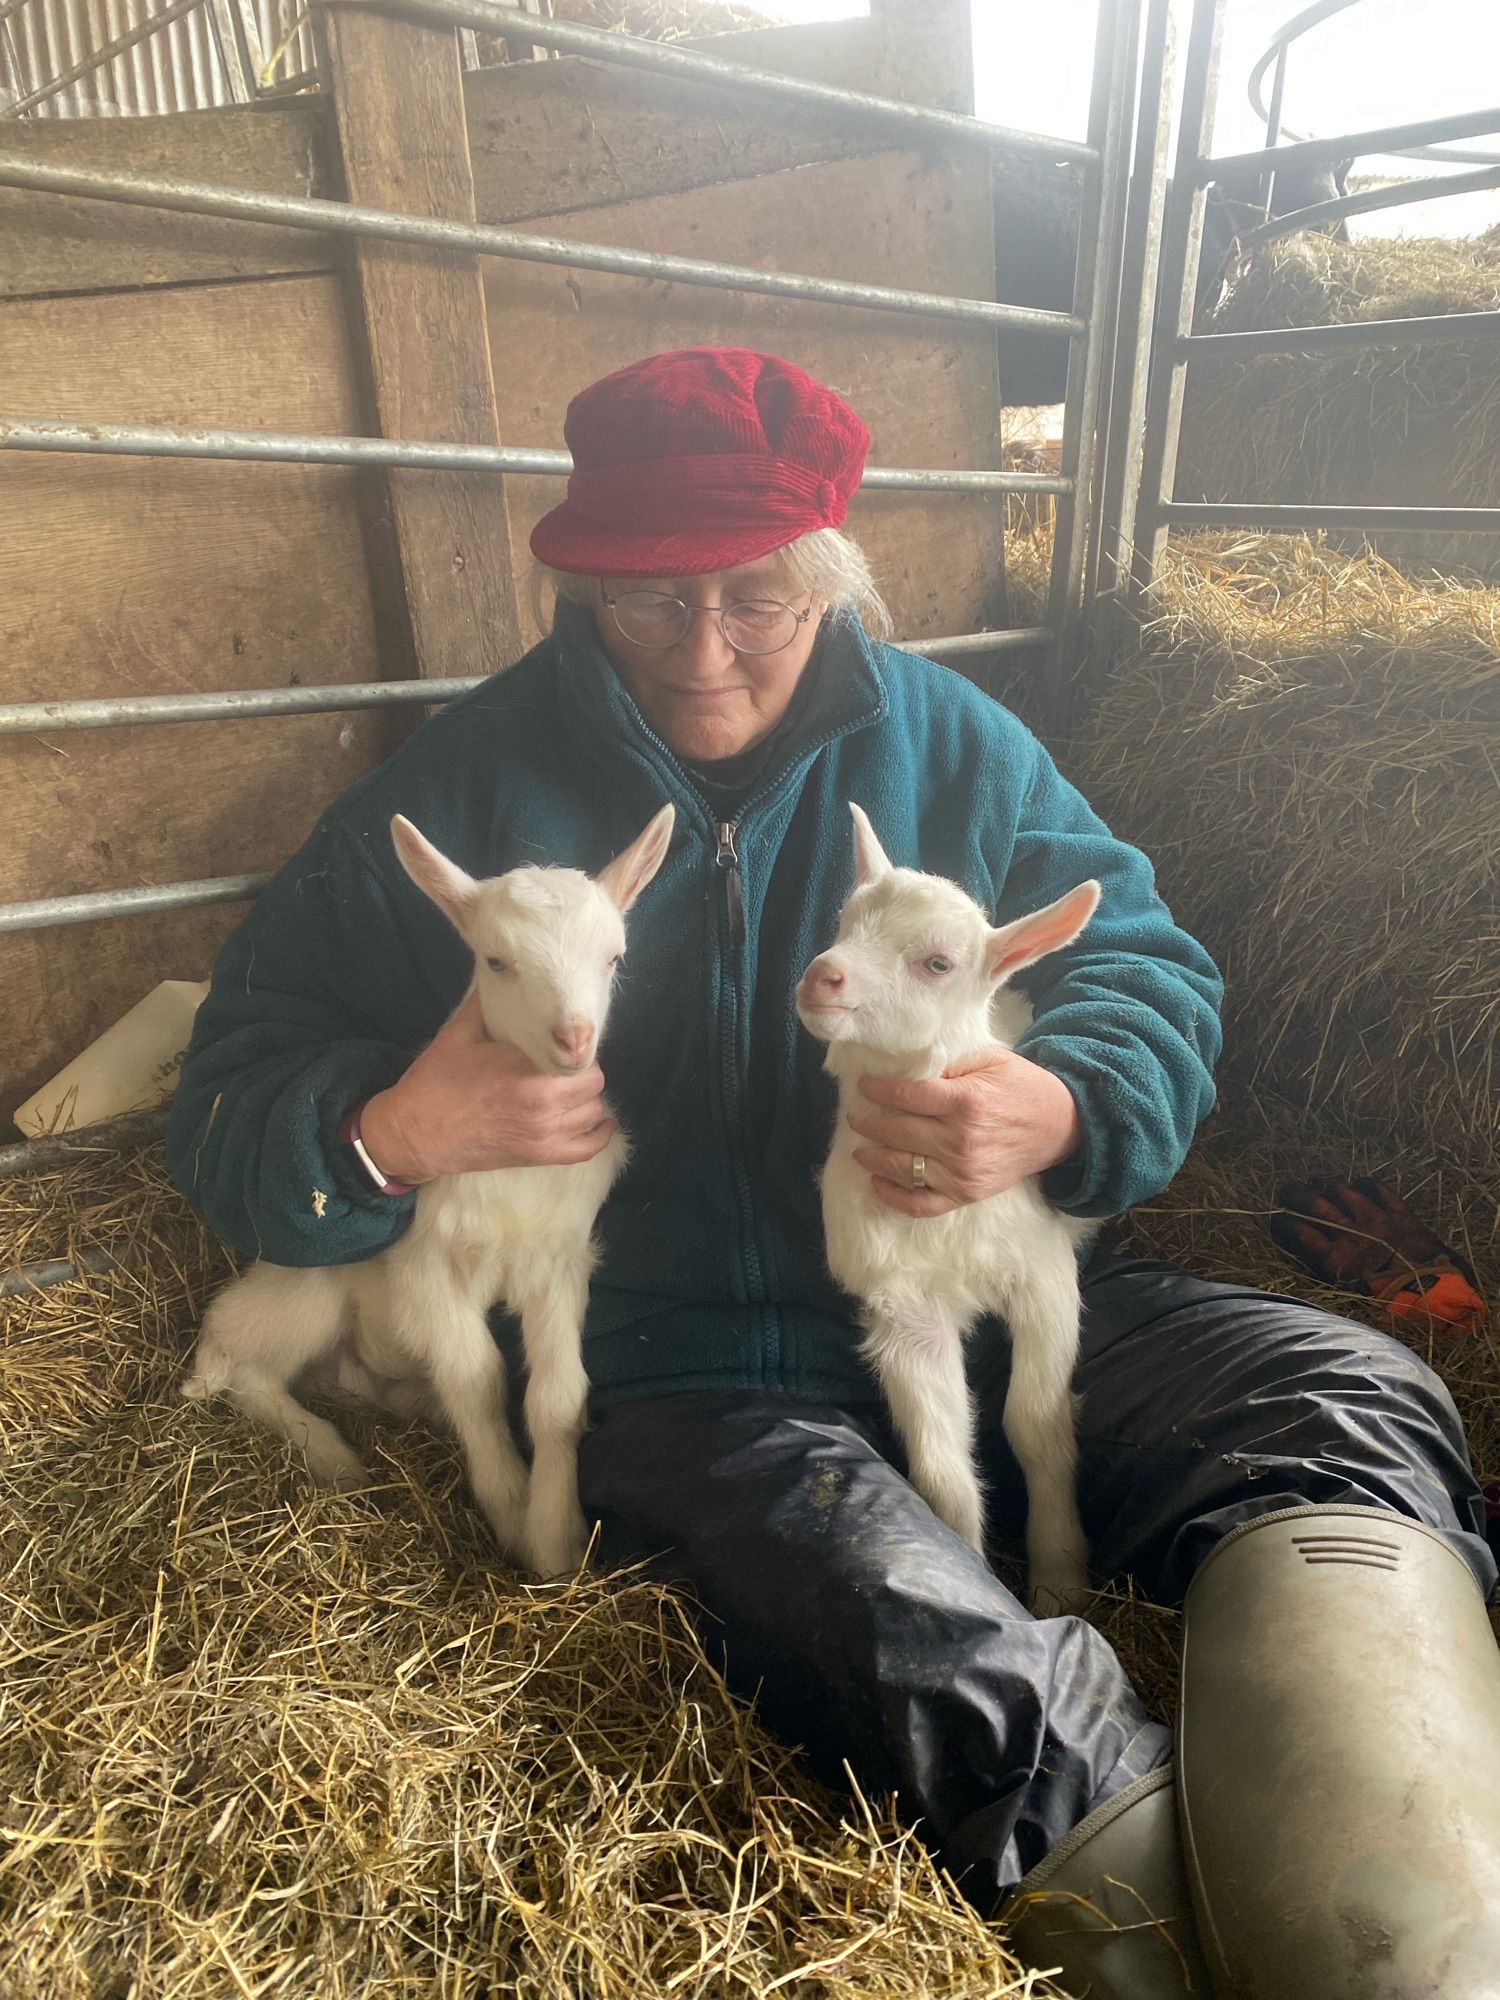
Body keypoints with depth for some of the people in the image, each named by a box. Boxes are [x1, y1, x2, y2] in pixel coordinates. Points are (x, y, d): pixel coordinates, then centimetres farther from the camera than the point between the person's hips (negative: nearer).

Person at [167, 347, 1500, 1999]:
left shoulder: (948, 738, 6)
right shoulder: (457, 792, 0)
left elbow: (1149, 964, 6)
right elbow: (231, 1099, 3)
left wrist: (1062, 1109, -17)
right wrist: (391, 1136, -20)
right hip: (672, 1371, -2)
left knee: (1358, 1406, -17)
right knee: (953, 1666, -31)